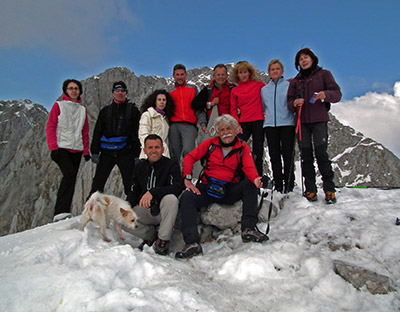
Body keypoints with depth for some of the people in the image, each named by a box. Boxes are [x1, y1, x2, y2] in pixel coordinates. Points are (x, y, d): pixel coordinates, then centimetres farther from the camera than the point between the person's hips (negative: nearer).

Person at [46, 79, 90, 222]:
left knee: (70, 180, 2)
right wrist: (54, 148, -10)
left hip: (77, 150, 5)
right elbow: (50, 127, 1)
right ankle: (61, 211, -28)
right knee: (70, 174, -25)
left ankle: (63, 211, 9)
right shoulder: (58, 105, 7)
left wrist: (86, 151, 11)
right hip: (61, 147, -5)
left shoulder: (82, 110, 19)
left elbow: (85, 132, 19)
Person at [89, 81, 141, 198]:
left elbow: (137, 133, 1)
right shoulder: (105, 111, 15)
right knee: (97, 184, 1)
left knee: (130, 184, -2)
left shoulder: (133, 110, 7)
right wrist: (95, 151, 0)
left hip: (125, 153, -2)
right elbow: (97, 132, 11)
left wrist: (136, 154, -7)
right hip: (107, 152, 2)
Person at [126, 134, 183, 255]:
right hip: (145, 209, 4)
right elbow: (134, 192, 14)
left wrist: (153, 192, -33)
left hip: (163, 209, -4)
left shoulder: (171, 165, -5)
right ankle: (151, 235, 6)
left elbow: (177, 187, -21)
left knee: (171, 198, -36)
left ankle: (163, 240, -17)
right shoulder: (140, 166, 10)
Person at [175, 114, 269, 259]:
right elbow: (190, 157, 6)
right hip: (206, 189, 0)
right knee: (186, 198, -27)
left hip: (229, 191, 0)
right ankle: (192, 243, -35)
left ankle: (249, 229, -29)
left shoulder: (243, 148, 8)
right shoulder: (211, 143, 8)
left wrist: (255, 178, -33)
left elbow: (249, 167, -8)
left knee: (250, 185, -26)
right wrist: (187, 179, -10)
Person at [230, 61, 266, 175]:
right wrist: (237, 124, -3)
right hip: (244, 123, 1)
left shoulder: (258, 84, 7)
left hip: (258, 121, -1)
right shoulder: (234, 91, 10)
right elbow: (233, 109, 8)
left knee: (257, 152, 2)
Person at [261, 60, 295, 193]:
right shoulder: (264, 89, 19)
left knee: (287, 154, -6)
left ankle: (289, 185, 1)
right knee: (274, 155, 2)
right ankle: (278, 185, 9)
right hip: (270, 124, 3)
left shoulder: (289, 85, 9)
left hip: (287, 123, -3)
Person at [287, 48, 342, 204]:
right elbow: (289, 101, 12)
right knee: (306, 155, -1)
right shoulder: (295, 81, 18)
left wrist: (326, 94, -19)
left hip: (319, 120, -3)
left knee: (321, 153, -11)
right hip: (302, 121, 3)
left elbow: (337, 93, 2)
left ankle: (329, 190, -2)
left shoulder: (323, 74, 10)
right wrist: (294, 103, -12)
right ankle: (310, 189, 5)